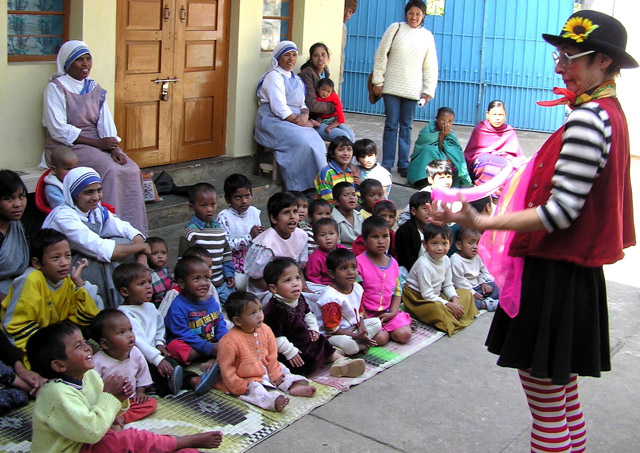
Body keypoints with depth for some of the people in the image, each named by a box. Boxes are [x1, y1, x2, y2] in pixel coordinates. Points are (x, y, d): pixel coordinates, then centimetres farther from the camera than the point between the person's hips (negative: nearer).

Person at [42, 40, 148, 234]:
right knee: (111, 170, -29)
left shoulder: (95, 89, 13)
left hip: (97, 144, 6)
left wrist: (114, 148, -15)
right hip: (66, 148, -6)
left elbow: (106, 123, 4)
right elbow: (58, 130, -15)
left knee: (131, 169, -18)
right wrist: (97, 143, -18)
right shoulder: (56, 88, -7)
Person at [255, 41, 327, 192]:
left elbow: (302, 104, 18)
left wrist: (305, 115, -5)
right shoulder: (274, 76, -3)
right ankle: (304, 188, -27)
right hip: (274, 122, -7)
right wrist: (297, 120, -14)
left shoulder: (296, 79, 23)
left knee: (317, 142, -21)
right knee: (302, 143, -31)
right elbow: (279, 107, -13)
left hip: (296, 121, 7)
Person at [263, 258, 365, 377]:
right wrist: (290, 352, -25)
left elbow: (308, 314, 21)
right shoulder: (276, 309, -31)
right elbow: (274, 336, -29)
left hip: (307, 339, 10)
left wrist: (313, 328, 9)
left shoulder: (299, 298, -1)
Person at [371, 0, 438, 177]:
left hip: (412, 89, 2)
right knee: (391, 124, -1)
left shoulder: (427, 36, 7)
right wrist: (378, 81, -3)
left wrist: (428, 90, 4)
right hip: (392, 86, -2)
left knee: (407, 126, 5)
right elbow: (381, 55, 1)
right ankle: (387, 163, 5)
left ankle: (403, 164, 11)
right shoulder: (396, 28, 1)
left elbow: (430, 66, 9)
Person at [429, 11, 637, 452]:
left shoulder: (587, 119, -19)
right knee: (565, 397, 21)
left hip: (554, 275, -10)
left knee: (547, 409, 2)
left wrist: (484, 222, -28)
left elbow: (561, 212, -24)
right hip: (578, 270, 10)